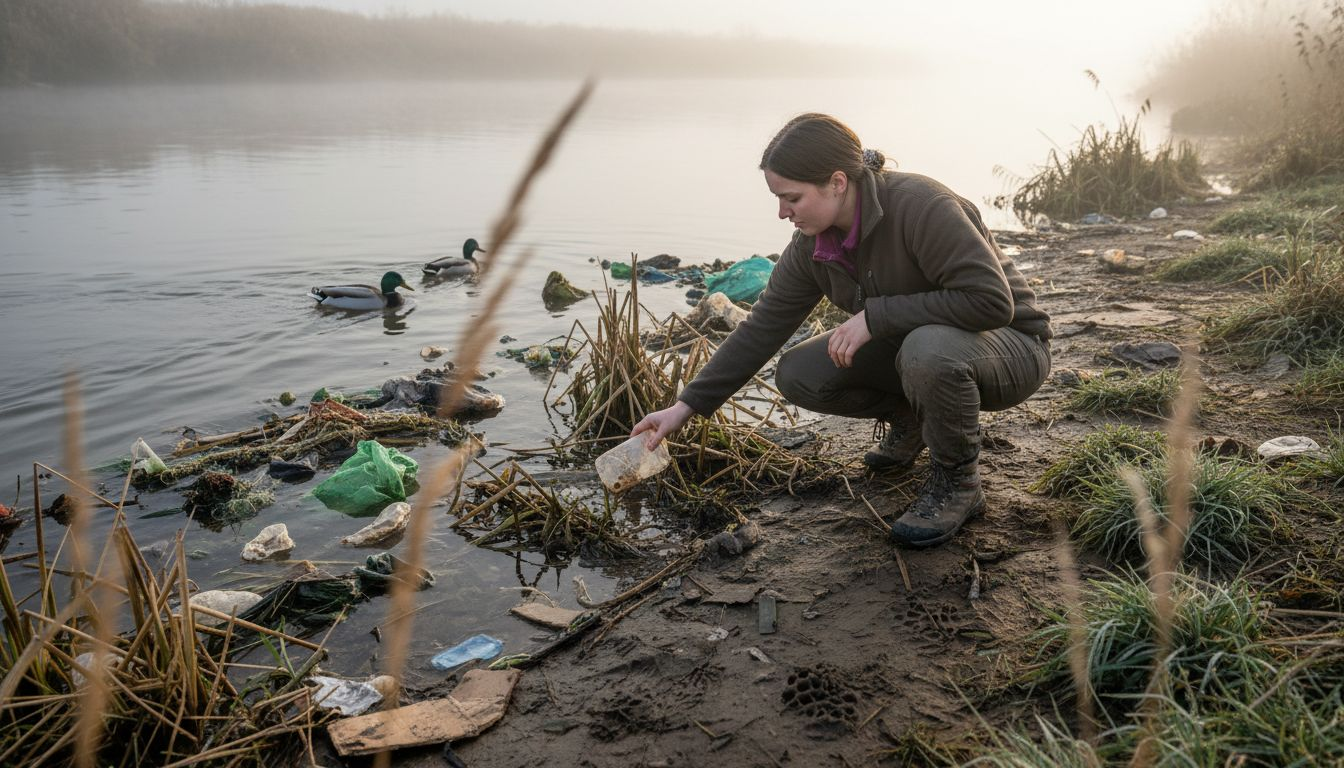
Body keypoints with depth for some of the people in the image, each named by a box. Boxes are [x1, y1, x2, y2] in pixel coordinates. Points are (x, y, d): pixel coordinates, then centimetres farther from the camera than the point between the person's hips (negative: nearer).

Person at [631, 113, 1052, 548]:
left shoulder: (922, 206, -29)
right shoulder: (812, 246, -8)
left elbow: (992, 300, -34)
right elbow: (761, 329, -4)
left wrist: (874, 316, -33)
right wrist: (686, 406, -7)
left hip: (1010, 347, -6)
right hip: (910, 346, 6)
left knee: (927, 349, -40)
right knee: (798, 374, -12)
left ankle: (957, 482, -13)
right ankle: (905, 417, 14)